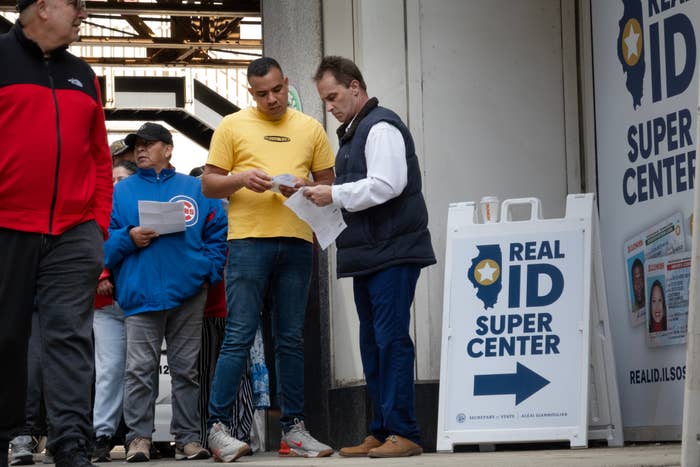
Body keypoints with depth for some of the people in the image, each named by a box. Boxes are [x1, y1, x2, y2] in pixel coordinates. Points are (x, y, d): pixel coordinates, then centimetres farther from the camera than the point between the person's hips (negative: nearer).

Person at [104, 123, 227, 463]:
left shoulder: (195, 189, 12)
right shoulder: (121, 191, 12)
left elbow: (217, 233, 9)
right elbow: (104, 240, 6)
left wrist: (209, 272, -3)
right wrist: (129, 239, -12)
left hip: (189, 293, 1)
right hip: (140, 294, -1)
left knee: (186, 370, 6)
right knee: (139, 369, -6)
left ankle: (188, 438, 10)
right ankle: (139, 437, -2)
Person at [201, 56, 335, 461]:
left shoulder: (310, 128, 15)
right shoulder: (232, 126, 8)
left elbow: (328, 184, 16)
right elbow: (209, 183, 6)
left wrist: (304, 187, -5)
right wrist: (242, 179, -12)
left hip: (297, 241, 3)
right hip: (249, 240, -3)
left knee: (292, 339, 7)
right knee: (239, 337, -7)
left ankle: (294, 427, 12)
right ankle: (219, 426, -4)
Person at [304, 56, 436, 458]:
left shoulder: (381, 127, -8)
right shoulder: (353, 133, 22)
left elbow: (387, 184, -20)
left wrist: (335, 195, -13)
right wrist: (329, 198, 8)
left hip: (393, 251, -10)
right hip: (369, 254, 10)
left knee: (391, 338, -11)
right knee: (372, 342, 10)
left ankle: (403, 433, -9)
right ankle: (381, 432, 14)